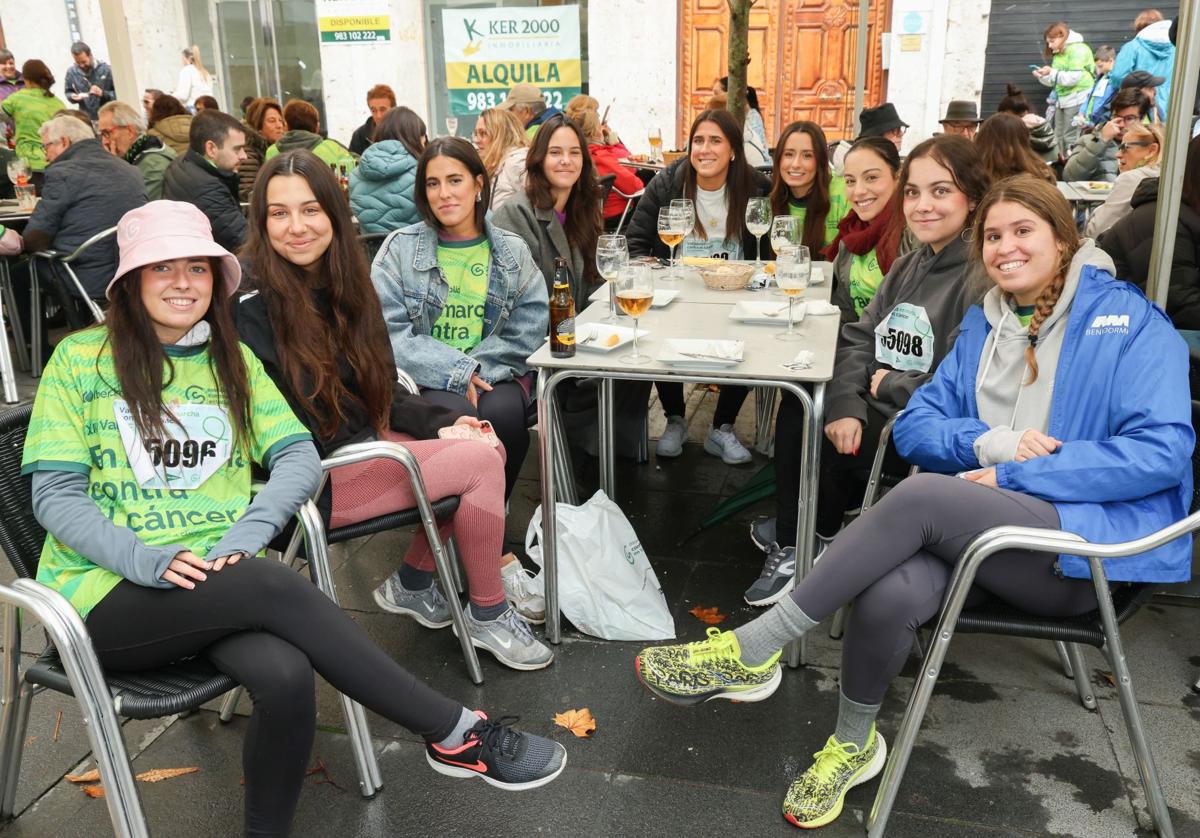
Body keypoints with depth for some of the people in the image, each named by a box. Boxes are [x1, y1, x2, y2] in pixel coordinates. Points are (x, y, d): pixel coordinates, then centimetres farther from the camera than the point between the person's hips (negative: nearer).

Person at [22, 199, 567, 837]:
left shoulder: (234, 361, 15)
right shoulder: (82, 359, 4)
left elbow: (300, 458, 4)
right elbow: (55, 495, -2)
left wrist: (244, 535, -16)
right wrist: (147, 558, -20)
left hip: (219, 581, 3)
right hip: (107, 594, -2)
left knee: (285, 675, -32)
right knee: (275, 585, -32)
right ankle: (457, 734, -23)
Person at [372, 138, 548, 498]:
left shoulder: (512, 251, 9)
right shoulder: (400, 248, 3)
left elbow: (526, 333, 1)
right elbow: (389, 333, -6)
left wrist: (477, 369, -15)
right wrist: (457, 371, -16)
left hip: (496, 375, 2)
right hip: (425, 381, -1)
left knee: (502, 414, -31)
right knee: (456, 413, -33)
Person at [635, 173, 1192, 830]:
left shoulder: (1129, 320, -1)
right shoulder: (982, 325, 16)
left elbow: (1163, 450, -12)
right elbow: (913, 428, 11)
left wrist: (1014, 475, -15)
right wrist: (990, 442, -11)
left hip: (1089, 547, -4)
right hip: (981, 525, 4)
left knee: (923, 494, -33)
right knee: (887, 596, -31)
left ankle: (751, 653, -24)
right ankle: (853, 743, -2)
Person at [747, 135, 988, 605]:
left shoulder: (984, 276, -20)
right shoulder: (909, 267, 10)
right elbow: (859, 336, 4)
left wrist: (887, 384, -13)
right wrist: (846, 405, -14)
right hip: (880, 408, 8)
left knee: (818, 440, -11)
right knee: (798, 410, -2)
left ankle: (816, 535, 17)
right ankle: (792, 536, 10)